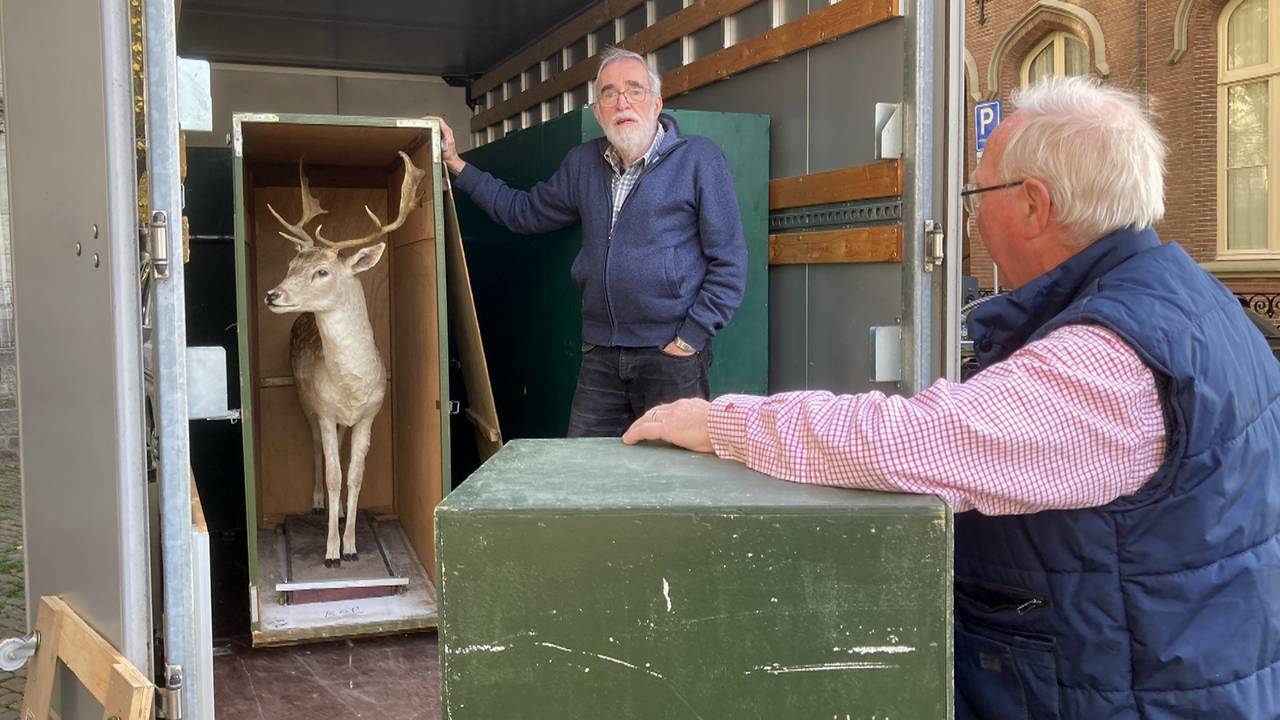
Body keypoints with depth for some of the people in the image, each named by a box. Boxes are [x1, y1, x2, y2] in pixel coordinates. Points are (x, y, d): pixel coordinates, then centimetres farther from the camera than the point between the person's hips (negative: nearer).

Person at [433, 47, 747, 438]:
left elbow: (729, 263, -7)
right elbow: (523, 211, 23)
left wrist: (689, 341, -11)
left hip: (670, 355, -5)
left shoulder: (700, 158, -5)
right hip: (600, 358, 5)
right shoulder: (582, 163, 13)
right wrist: (457, 165, 19)